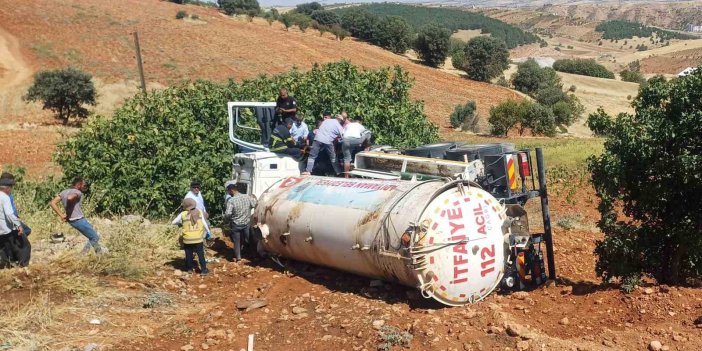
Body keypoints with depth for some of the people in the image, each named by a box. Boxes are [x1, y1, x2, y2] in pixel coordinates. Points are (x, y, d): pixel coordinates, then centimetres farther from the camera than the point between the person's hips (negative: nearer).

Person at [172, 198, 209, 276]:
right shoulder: (200, 212, -6)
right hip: (198, 238, 0)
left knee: (189, 254, 17)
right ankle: (204, 270, 9)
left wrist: (180, 222, 21)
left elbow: (173, 223, 3)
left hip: (187, 239, 0)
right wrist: (208, 231, 13)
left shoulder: (183, 214, -7)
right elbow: (204, 223, -1)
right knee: (201, 254, 8)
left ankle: (190, 268, 28)